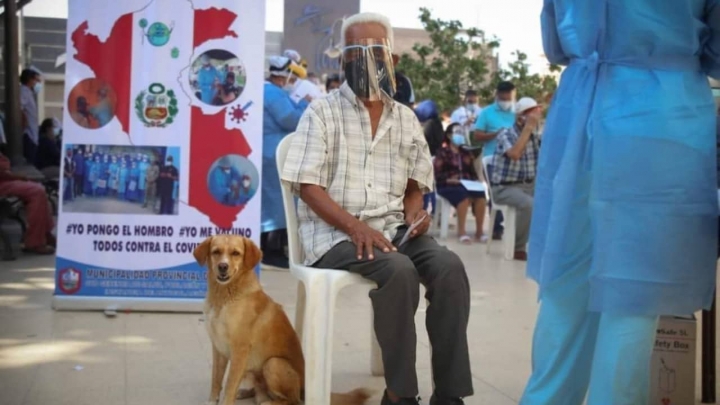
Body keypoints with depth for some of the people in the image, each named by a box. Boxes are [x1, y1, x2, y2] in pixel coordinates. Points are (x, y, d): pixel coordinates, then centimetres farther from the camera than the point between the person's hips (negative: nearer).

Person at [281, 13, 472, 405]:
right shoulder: (322, 112, 1)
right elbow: (308, 187, -7)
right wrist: (355, 227, -21)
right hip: (335, 232, -4)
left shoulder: (406, 118, 14)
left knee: (448, 265, -24)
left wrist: (414, 213, -5)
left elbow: (415, 185, 19)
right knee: (399, 269, -33)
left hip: (392, 229, 5)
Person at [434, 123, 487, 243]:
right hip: (447, 186, -5)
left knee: (480, 195, -29)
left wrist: (476, 181, 0)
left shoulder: (466, 153, 26)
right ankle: (461, 232, -33)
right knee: (463, 196, -38)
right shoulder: (443, 152, 7)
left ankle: (479, 231, -24)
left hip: (467, 184, 5)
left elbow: (472, 172, 22)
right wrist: (448, 179, -20)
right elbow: (437, 174, -3)